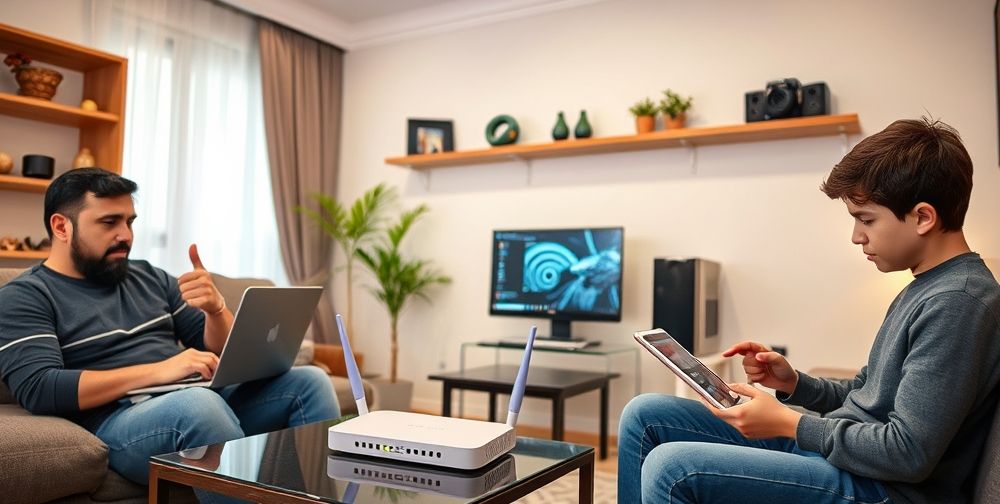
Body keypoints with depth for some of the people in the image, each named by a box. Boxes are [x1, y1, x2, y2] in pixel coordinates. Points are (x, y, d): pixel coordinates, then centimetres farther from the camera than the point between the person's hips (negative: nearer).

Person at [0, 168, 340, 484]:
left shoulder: (150, 277, 19)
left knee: (309, 381, -14)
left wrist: (215, 307, -6)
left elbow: (223, 353, 17)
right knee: (198, 402, -37)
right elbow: (38, 390, -13)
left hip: (206, 401, 6)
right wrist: (159, 371, -19)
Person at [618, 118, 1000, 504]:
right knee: (644, 415, 3)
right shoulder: (925, 289, 14)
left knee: (670, 468, -28)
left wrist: (789, 424, -14)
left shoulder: (959, 301, -17)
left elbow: (909, 453, -21)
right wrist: (794, 383, 2)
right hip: (831, 443, 10)